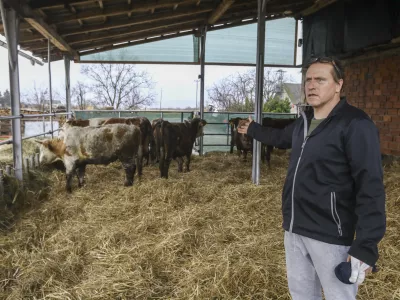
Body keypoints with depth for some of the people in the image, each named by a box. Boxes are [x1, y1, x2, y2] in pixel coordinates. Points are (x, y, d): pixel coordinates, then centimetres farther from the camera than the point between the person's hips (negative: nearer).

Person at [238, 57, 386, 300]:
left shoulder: (356, 125, -16)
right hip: (294, 229, 8)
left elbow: (370, 187, -21)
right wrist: (252, 129, 45)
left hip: (330, 235, -8)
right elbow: (281, 137, 32)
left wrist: (366, 246, -26)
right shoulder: (304, 122, 9)